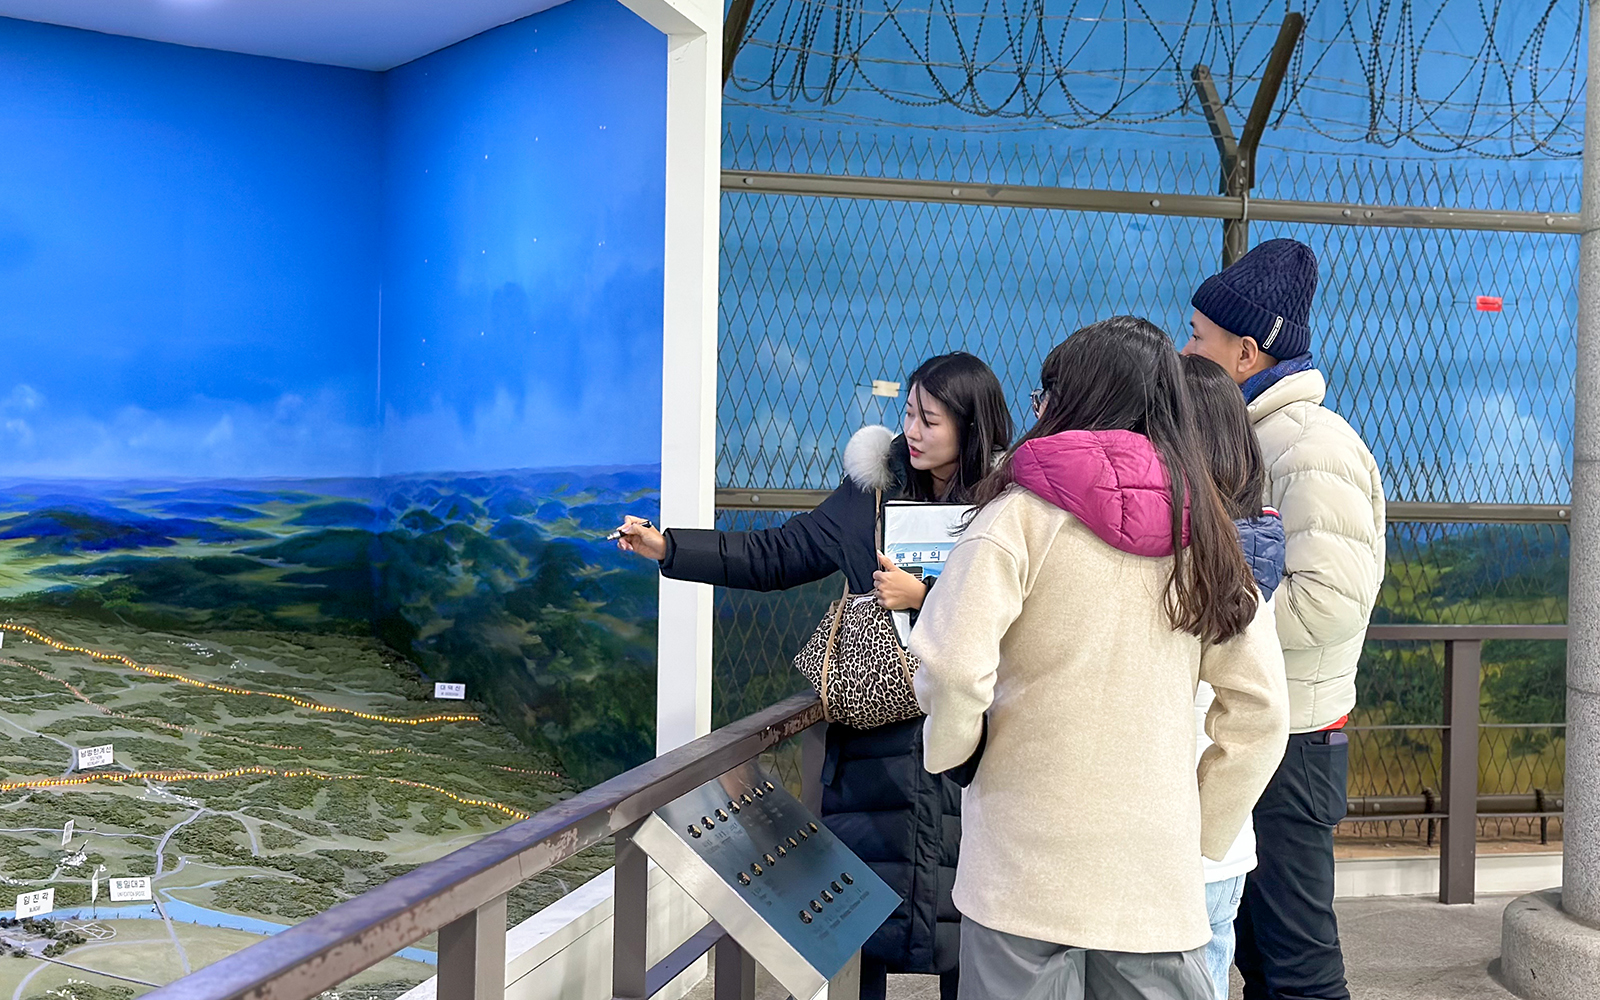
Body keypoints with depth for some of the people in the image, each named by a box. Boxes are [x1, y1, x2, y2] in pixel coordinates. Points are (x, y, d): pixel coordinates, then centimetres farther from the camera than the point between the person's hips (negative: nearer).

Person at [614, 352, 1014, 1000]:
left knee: (962, 916, 3)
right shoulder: (873, 489, 5)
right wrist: (668, 548, 5)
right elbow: (775, 556, 10)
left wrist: (924, 598, -18)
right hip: (873, 734, 3)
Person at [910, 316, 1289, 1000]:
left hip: (1031, 865, -4)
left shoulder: (1022, 514, -7)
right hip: (1160, 877, 4)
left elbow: (954, 667, -19)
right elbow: (1260, 708, 8)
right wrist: (1203, 837, 15)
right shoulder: (1202, 532, 7)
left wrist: (946, 751, 1)